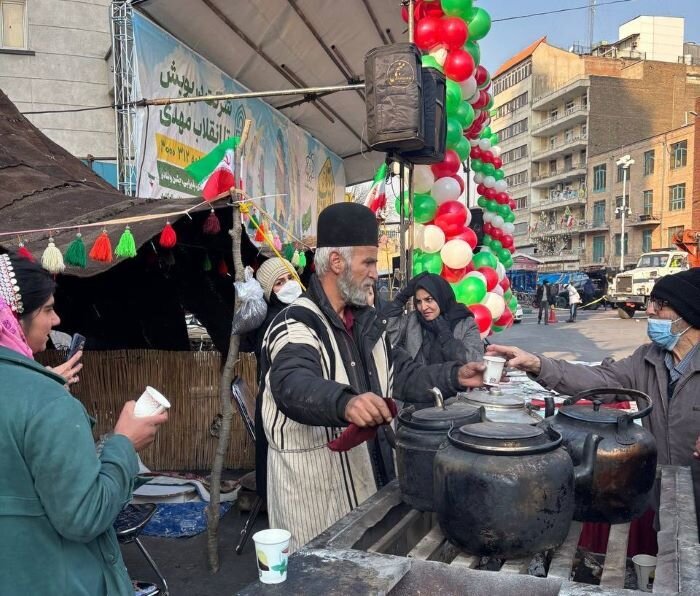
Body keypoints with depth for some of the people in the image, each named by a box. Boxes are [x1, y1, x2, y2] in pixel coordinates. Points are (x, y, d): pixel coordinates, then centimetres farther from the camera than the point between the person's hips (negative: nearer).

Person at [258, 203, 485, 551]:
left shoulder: (367, 321, 9)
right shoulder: (296, 326, -19)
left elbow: (400, 376, 11)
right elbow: (295, 387, -38)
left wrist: (454, 377, -4)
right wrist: (346, 402, -58)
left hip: (368, 471, 8)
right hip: (316, 484, -8)